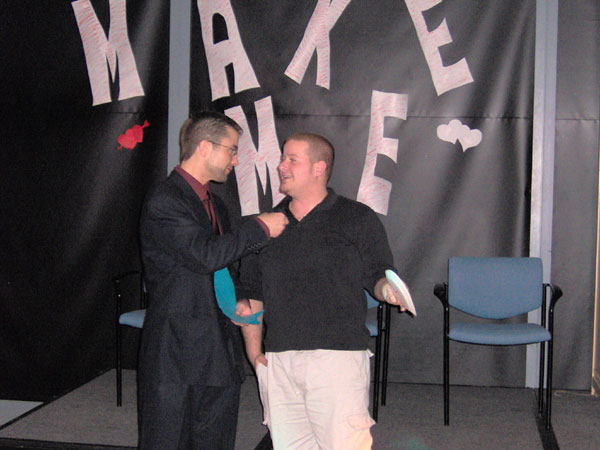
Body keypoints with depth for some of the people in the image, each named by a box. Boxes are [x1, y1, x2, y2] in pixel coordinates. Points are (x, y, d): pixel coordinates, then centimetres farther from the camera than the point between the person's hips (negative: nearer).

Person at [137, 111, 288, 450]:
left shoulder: (215, 204, 17)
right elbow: (206, 255, -24)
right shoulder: (164, 203, -13)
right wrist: (261, 228, -13)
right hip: (176, 354, -8)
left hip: (221, 354, 8)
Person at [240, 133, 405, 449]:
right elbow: (252, 292, 16)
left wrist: (386, 288, -20)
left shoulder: (357, 218, 4)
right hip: (277, 361, 4)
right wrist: (254, 353, 9)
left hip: (338, 356, -4)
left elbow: (378, 276, 4)